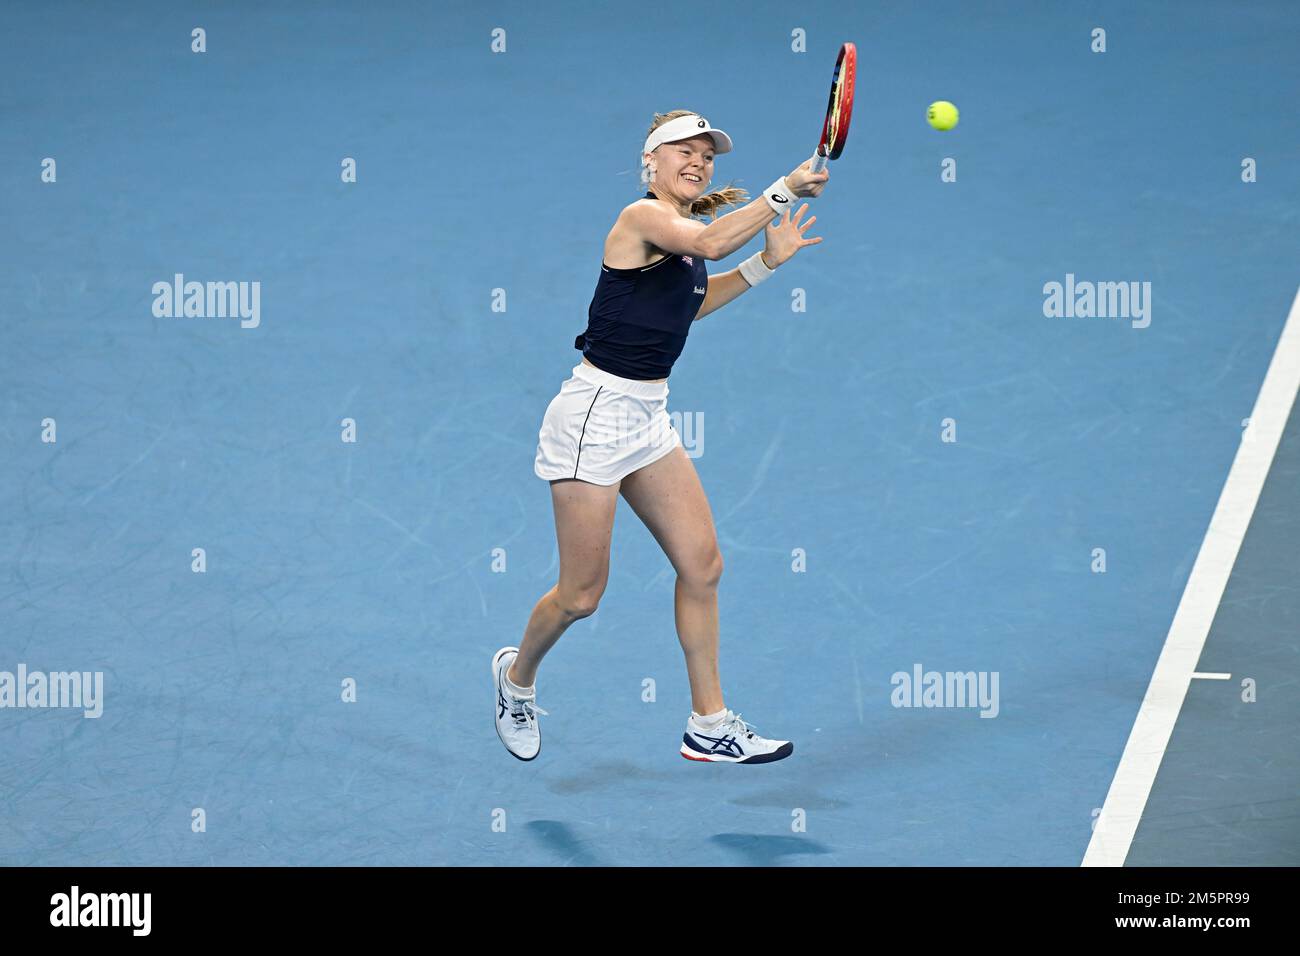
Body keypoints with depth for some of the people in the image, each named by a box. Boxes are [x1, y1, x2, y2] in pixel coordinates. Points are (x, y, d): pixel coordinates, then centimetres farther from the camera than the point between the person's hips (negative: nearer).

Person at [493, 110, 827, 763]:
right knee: (582, 595, 0)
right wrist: (784, 191, -34)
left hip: (648, 420, 9)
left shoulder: (683, 226, 11)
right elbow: (712, 242, -36)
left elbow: (692, 301, 30)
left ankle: (708, 727, 12)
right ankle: (517, 677, 29)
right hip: (594, 416, -9)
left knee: (702, 565, 4)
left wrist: (767, 262, 21)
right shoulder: (642, 217, -15)